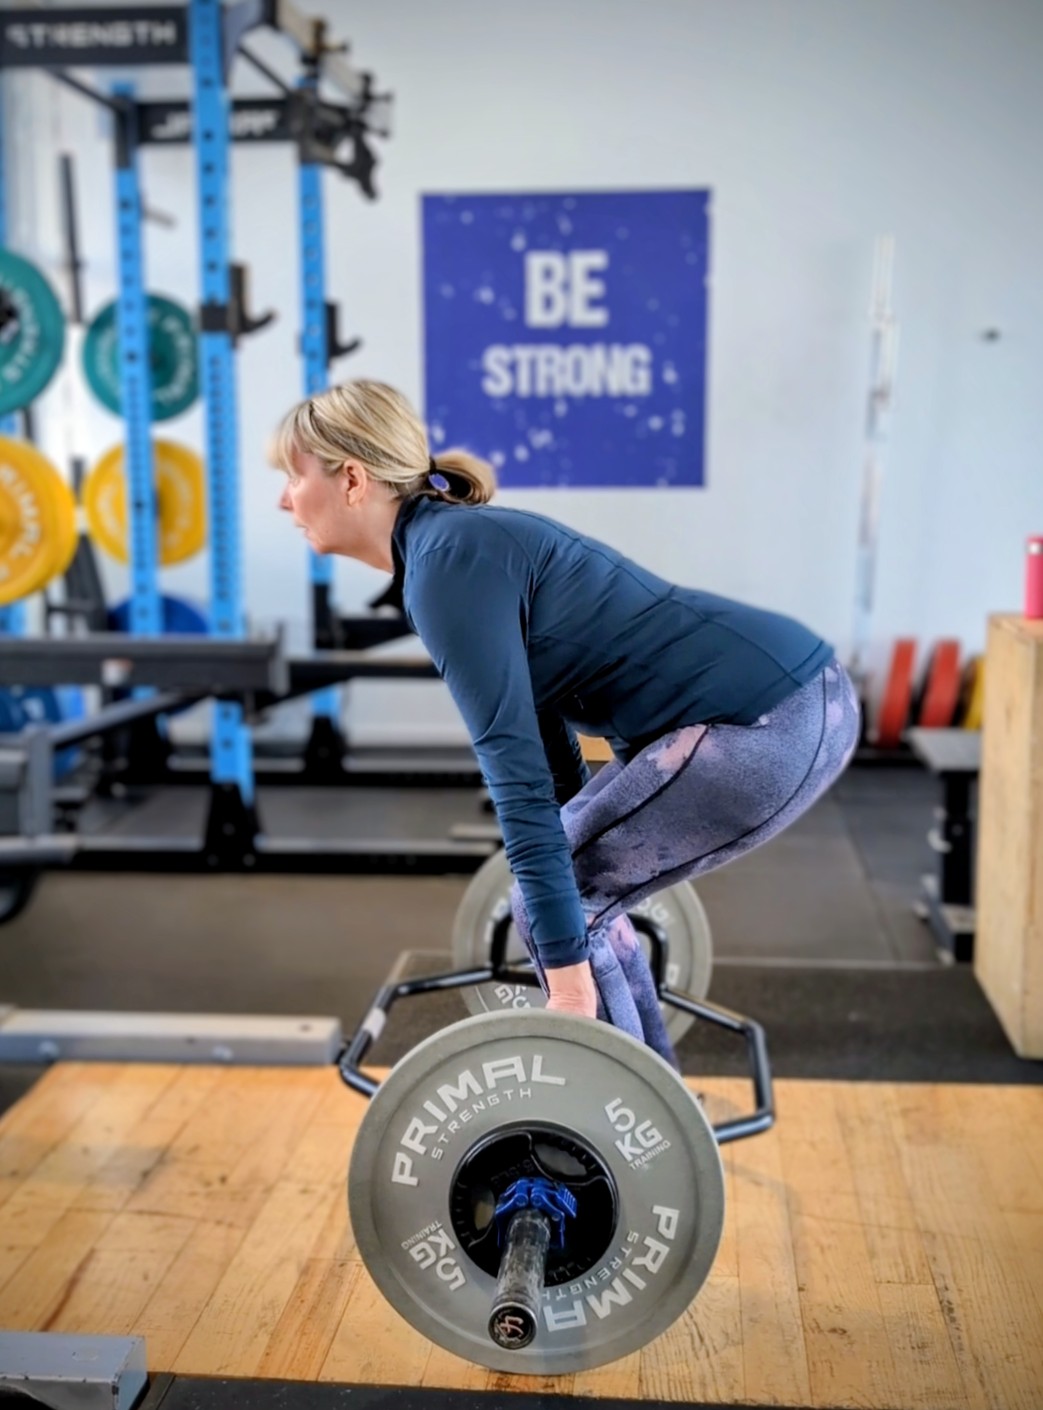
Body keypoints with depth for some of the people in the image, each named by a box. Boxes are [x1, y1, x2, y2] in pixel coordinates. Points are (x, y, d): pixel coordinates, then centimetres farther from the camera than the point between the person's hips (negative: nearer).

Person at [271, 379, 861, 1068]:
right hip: (785, 699, 9)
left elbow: (519, 773, -20)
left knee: (560, 902, -2)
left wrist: (568, 979, -19)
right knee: (570, 888, 16)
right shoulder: (457, 542, 13)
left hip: (770, 720, -9)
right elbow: (538, 721, 25)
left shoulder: (447, 564, -15)